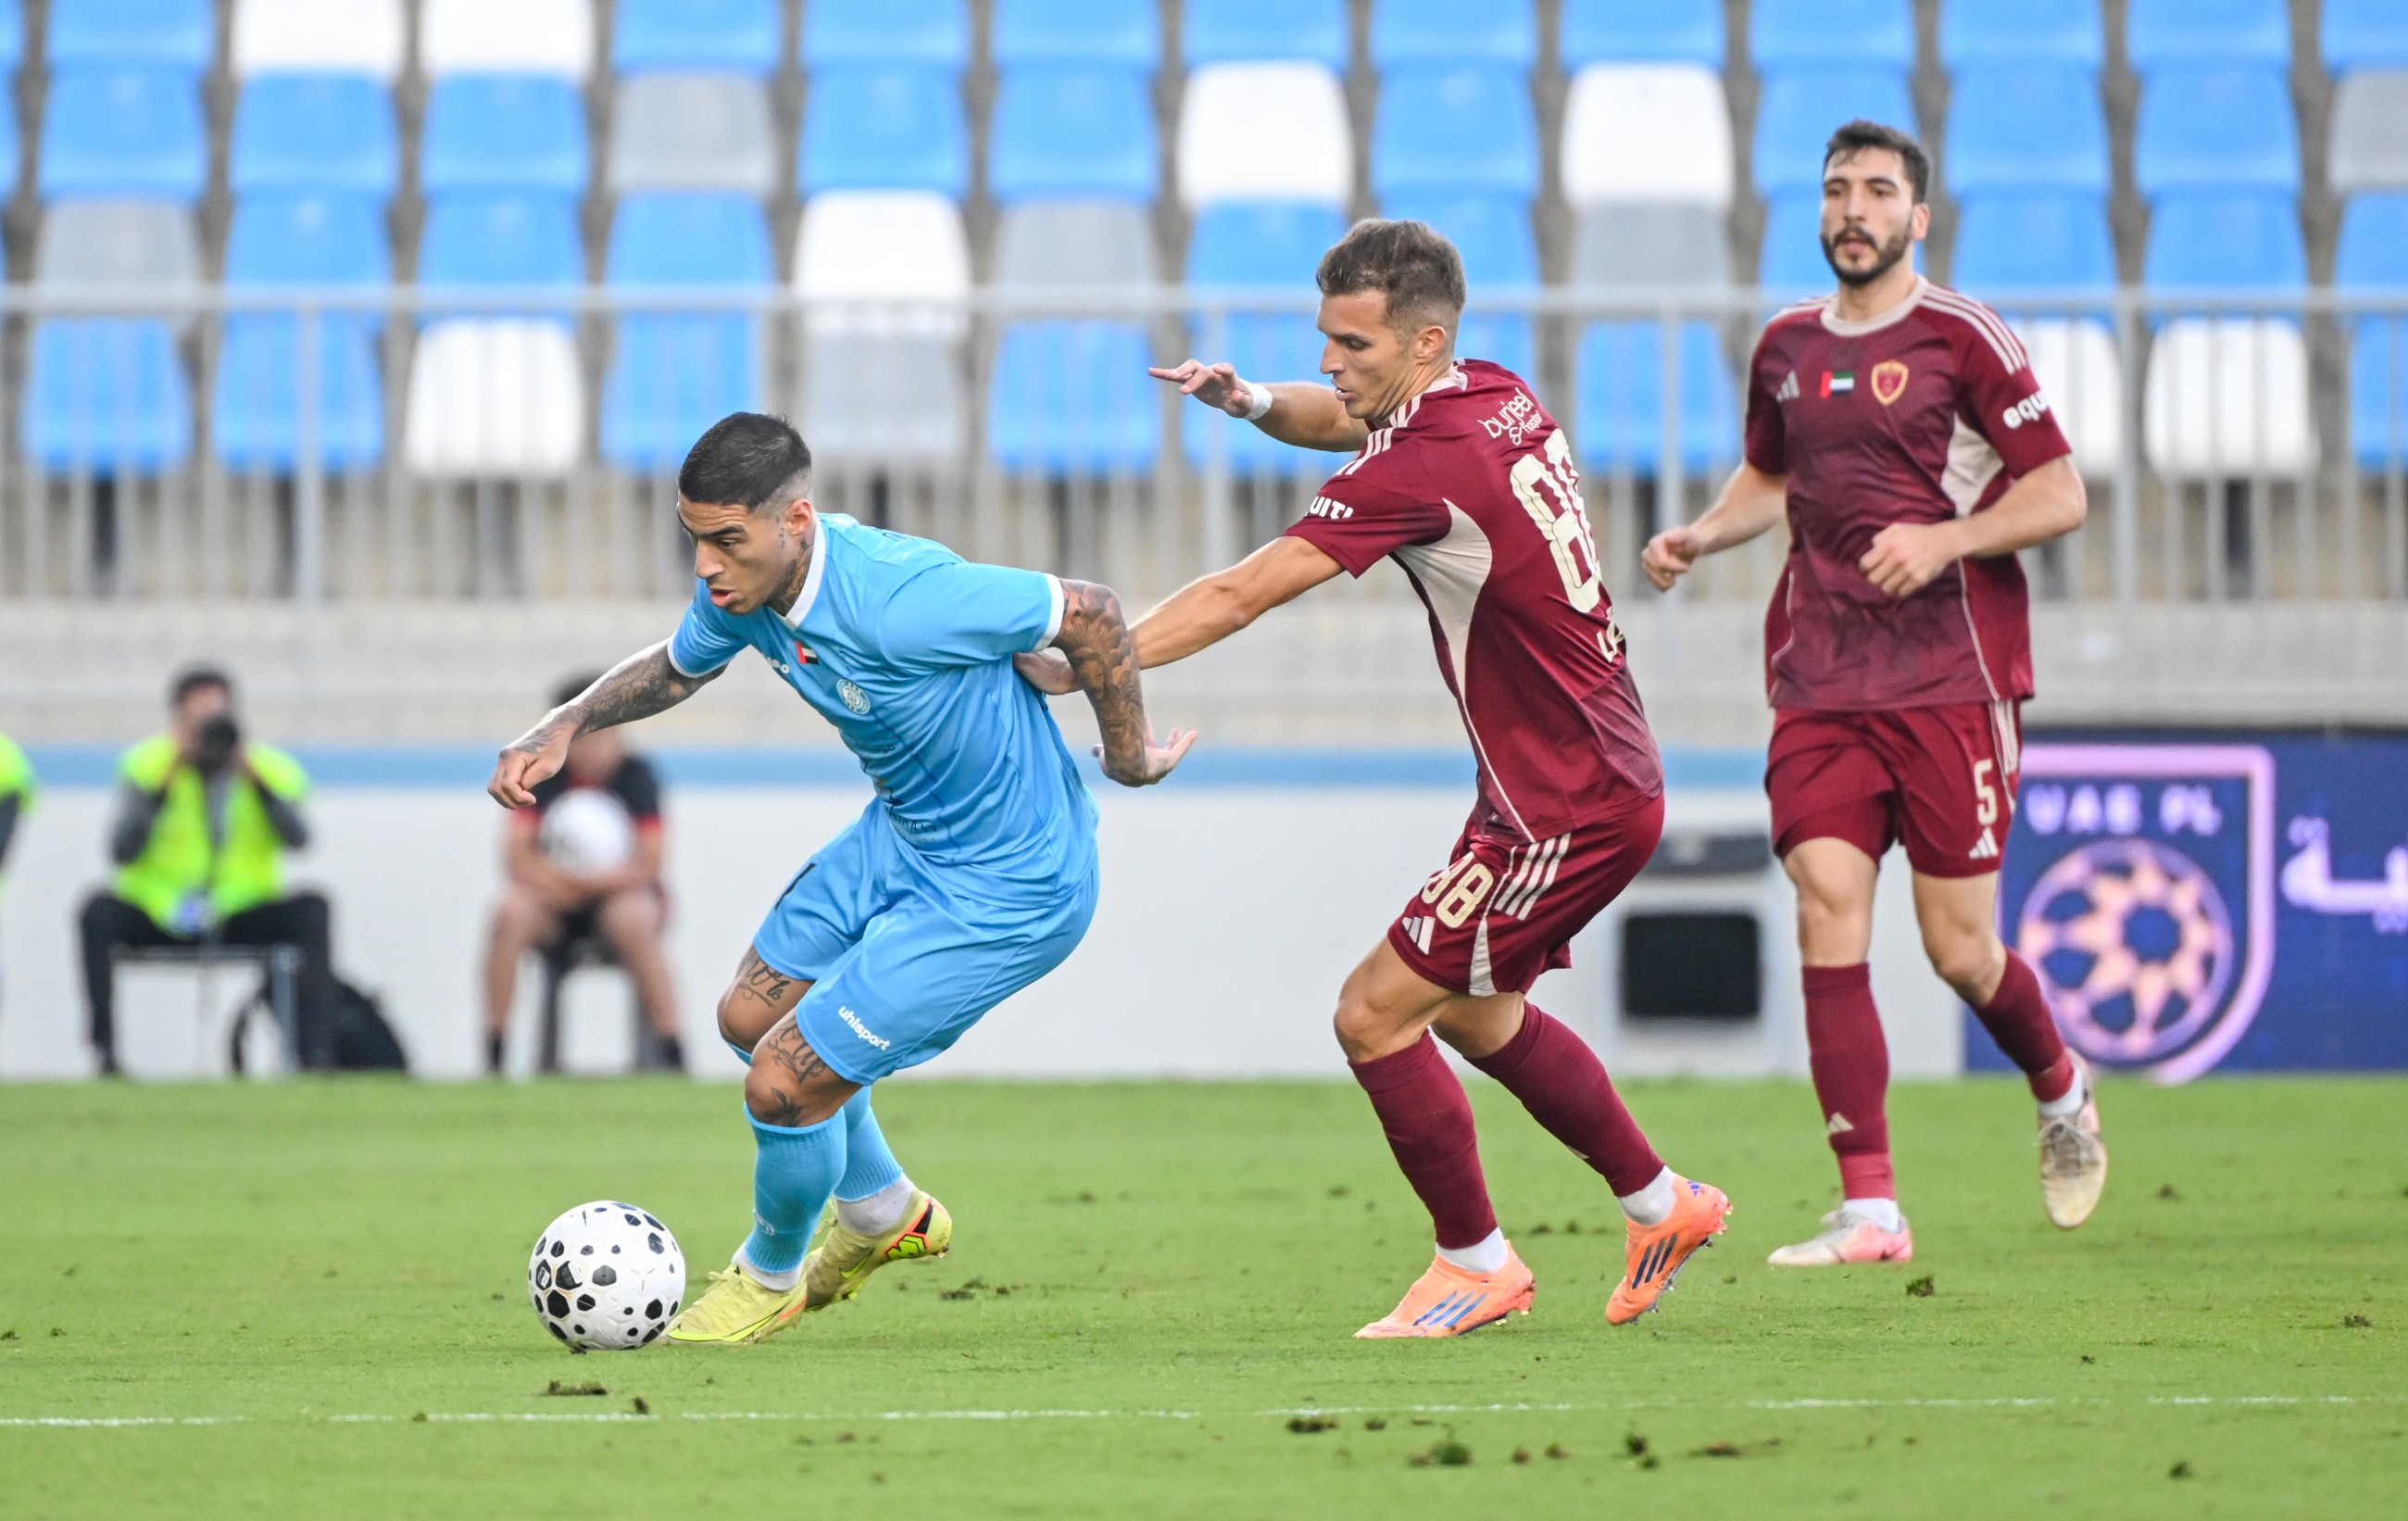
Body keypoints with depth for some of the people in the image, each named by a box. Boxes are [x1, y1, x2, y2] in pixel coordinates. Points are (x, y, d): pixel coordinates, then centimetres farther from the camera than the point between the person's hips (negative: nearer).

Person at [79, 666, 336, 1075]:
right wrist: (162, 787, -22)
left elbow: (297, 839, -16)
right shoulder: (145, 765, -3)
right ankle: (104, 1053, -27)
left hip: (241, 914, 1)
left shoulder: (272, 768, 1)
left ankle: (316, 1055, -26)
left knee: (312, 909, -24)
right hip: (156, 914, -1)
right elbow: (121, 851, -15)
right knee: (101, 911, -30)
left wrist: (256, 780, -23)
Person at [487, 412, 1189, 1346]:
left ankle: (769, 1276, 24)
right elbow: (676, 668, 14)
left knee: (783, 1082, -8)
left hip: (1005, 894, -9)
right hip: (903, 838, 9)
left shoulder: (897, 598, -37)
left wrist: (1129, 760, -11)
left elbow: (1089, 614, -25)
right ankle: (884, 1213, 47)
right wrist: (568, 725, -2)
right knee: (752, 1017, 22)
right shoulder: (741, 587, -11)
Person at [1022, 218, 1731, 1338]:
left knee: (1375, 1014, -5)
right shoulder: (1499, 398, 5)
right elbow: (1345, 420, 23)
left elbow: (1240, 596, -24)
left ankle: (1476, 1263, 7)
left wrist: (1086, 663, -21)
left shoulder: (1422, 466, -23)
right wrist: (1255, 401, 1)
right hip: (1608, 778, 10)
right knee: (1476, 1012, 25)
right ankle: (1659, 1204, 36)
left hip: (1565, 810, -10)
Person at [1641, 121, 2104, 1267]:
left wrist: (1943, 538, -18)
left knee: (1959, 950, -1)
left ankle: (2060, 1092, 33)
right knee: (1828, 917, -11)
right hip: (1820, 687, 4)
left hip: (1953, 684, -4)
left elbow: (2059, 495, -4)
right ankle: (1868, 1210, -10)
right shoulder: (1787, 346, 12)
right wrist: (1699, 536, 11)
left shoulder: (1963, 339, -4)